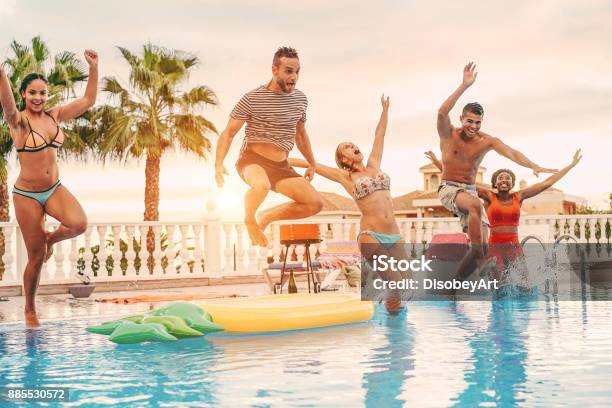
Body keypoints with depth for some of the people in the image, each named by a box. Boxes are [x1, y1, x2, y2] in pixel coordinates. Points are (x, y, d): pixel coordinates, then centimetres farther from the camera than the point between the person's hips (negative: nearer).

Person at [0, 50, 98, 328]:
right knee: (36, 258, 2)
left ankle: (50, 239, 9)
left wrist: (93, 68, -2)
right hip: (27, 194, -4)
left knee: (79, 224, -27)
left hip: (55, 189, 4)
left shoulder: (55, 115, 5)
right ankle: (30, 310, 24)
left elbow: (88, 101, 8)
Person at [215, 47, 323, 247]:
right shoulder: (252, 98, -12)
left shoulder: (300, 99, 5)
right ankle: (249, 220, -6)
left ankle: (267, 218, 13)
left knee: (315, 203, -7)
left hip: (281, 166, 6)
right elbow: (229, 133, -8)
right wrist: (219, 164, -22)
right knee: (261, 185, -40)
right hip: (252, 160, -6)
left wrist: (311, 163, 25)